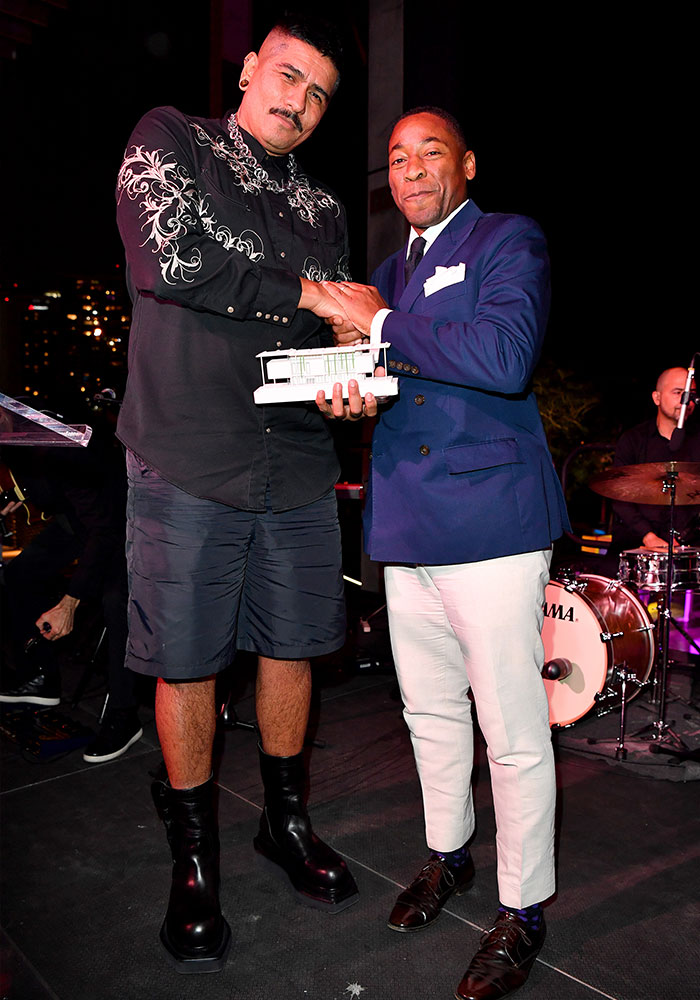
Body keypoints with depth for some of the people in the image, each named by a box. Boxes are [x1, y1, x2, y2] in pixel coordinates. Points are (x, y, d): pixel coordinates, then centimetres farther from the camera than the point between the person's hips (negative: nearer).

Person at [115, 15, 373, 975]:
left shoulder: (323, 210, 17)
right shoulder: (169, 140, 6)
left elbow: (332, 338, 17)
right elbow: (173, 258, -13)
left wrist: (351, 387, -6)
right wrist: (305, 291, -9)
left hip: (297, 467, 5)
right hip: (188, 463, -4)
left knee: (291, 645, 12)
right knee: (185, 661, 4)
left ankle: (286, 821, 34)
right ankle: (193, 858, 25)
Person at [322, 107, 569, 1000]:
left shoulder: (510, 241, -1)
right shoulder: (390, 271, 20)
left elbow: (505, 357, -20)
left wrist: (382, 324, -13)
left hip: (491, 520, -6)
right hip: (406, 524, 7)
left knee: (513, 731, 2)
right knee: (430, 712, 18)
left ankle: (521, 910, 22)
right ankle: (447, 856, 40)